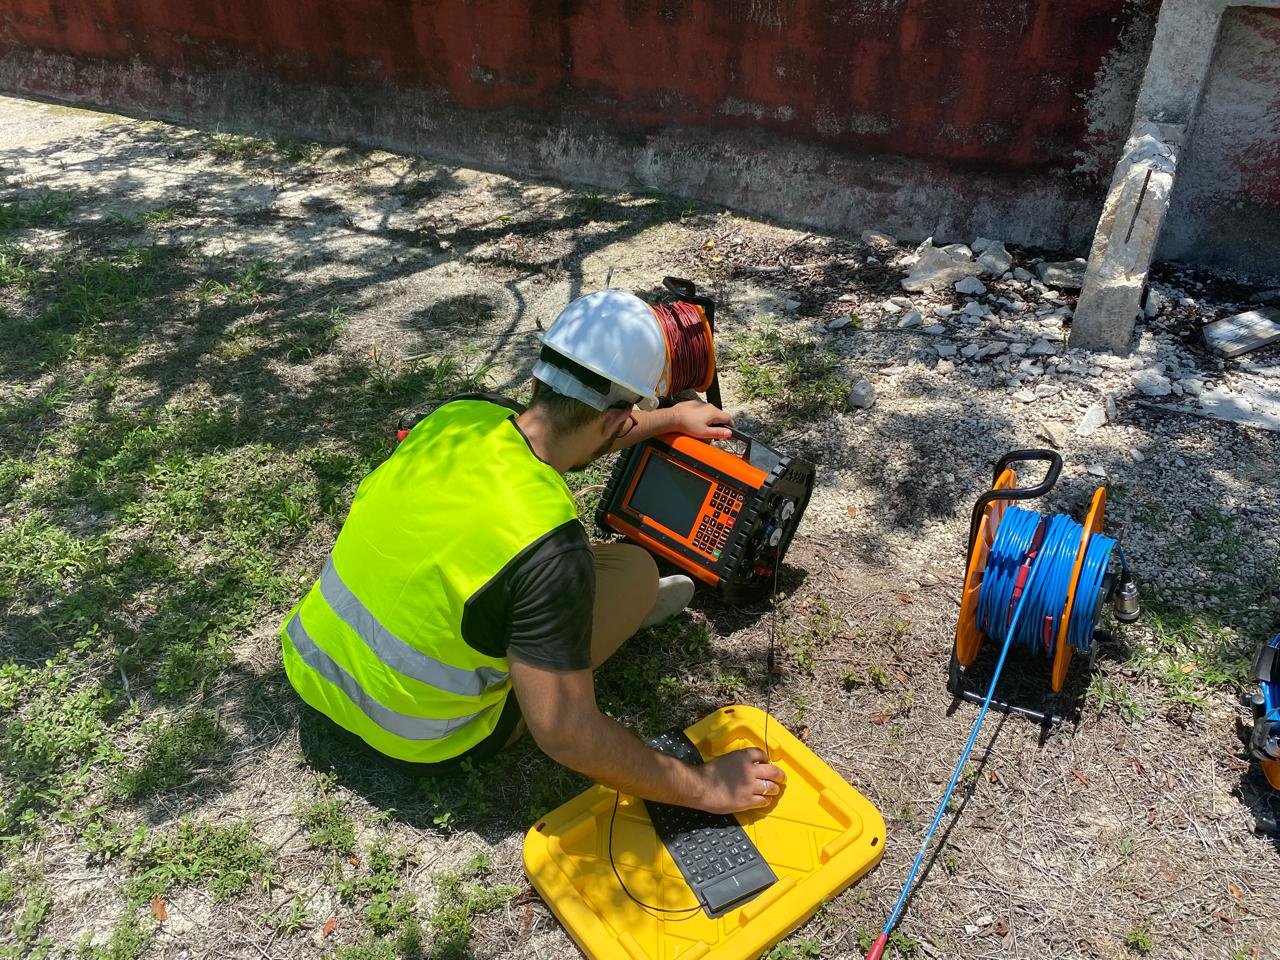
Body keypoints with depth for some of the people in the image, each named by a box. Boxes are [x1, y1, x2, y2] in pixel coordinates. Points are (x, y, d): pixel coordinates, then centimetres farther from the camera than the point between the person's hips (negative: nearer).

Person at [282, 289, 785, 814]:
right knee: (634, 566, -4)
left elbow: (572, 434, 10)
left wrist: (672, 418, 25)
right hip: (418, 742, -6)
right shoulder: (551, 549, -33)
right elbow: (565, 735, -27)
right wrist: (702, 787, -14)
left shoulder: (461, 413, -12)